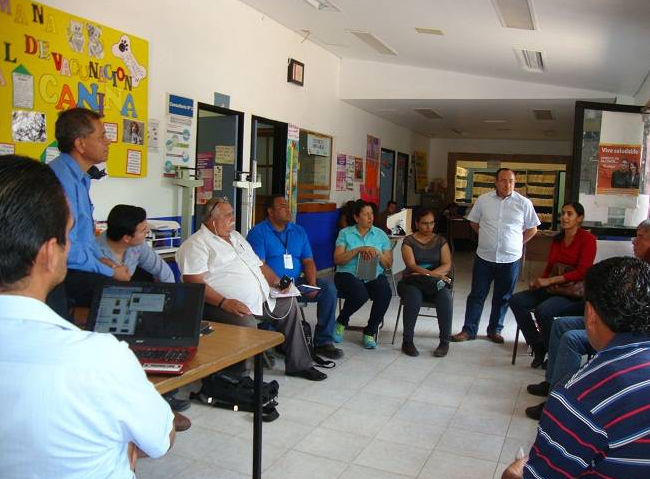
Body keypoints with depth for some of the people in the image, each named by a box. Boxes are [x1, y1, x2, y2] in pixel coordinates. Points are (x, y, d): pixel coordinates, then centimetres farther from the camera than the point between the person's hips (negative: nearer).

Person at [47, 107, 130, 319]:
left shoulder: (80, 177, 14)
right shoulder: (62, 177, -20)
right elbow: (65, 246, -24)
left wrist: (100, 258, 6)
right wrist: (110, 273, -14)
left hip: (77, 269, 10)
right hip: (62, 276, -10)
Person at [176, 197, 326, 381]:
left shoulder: (236, 237, 22)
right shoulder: (196, 244, -7)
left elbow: (258, 264, 26)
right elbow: (194, 283, -19)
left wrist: (276, 282, 9)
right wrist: (224, 302, -29)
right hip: (230, 306, -9)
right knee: (246, 325, -35)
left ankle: (299, 364, 18)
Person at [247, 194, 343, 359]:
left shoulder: (299, 231, 17)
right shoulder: (258, 232, -1)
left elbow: (308, 261, 12)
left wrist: (312, 283, -7)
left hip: (297, 282, 5)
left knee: (329, 288, -14)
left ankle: (323, 341, -8)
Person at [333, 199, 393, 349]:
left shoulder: (381, 235, 13)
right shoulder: (345, 233, 7)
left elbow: (388, 264, 11)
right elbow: (337, 260, -5)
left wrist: (377, 253, -10)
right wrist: (358, 250, -15)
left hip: (374, 276, 3)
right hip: (349, 274, -3)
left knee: (385, 293, -31)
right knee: (360, 294, -35)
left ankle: (370, 332, -9)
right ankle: (341, 322, -2)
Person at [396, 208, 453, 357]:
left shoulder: (440, 240, 13)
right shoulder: (409, 241, 6)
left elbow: (447, 266, 0)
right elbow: (412, 265, -9)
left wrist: (427, 275, -16)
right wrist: (434, 275, -23)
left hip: (435, 282, 2)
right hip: (412, 281, -1)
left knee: (445, 296, -33)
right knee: (414, 297, -37)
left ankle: (445, 342, -21)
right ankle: (407, 341, -23)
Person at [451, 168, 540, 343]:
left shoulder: (524, 203, -4)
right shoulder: (483, 200, -1)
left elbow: (532, 229, 6)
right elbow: (473, 222, 13)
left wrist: (516, 243, 3)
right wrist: (487, 237, 9)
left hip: (510, 259, 0)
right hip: (484, 257, 0)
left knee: (502, 297, 11)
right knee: (477, 295, 5)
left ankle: (495, 330, 26)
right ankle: (469, 330, 13)